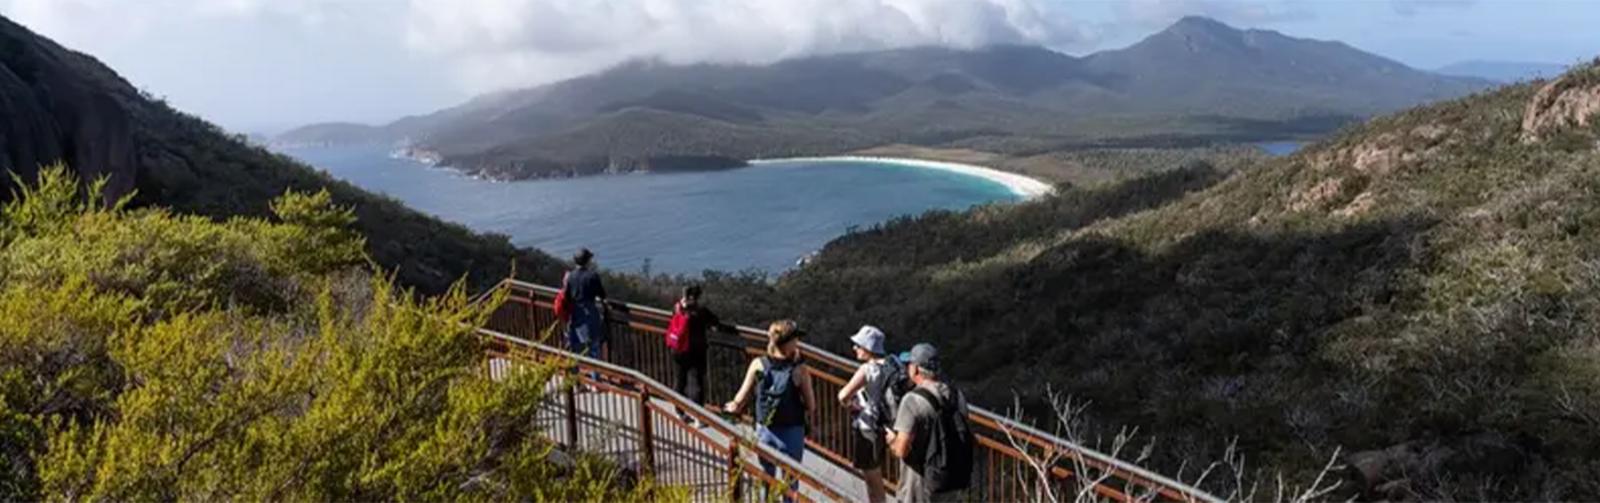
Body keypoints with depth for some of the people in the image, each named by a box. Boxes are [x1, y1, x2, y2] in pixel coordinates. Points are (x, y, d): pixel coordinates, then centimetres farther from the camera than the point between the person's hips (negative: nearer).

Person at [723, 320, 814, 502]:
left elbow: (740, 401, -5)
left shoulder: (758, 364, -9)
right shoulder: (799, 369, -15)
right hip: (792, 432, -2)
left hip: (764, 431, 3)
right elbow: (810, 406, -11)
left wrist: (731, 407, 15)